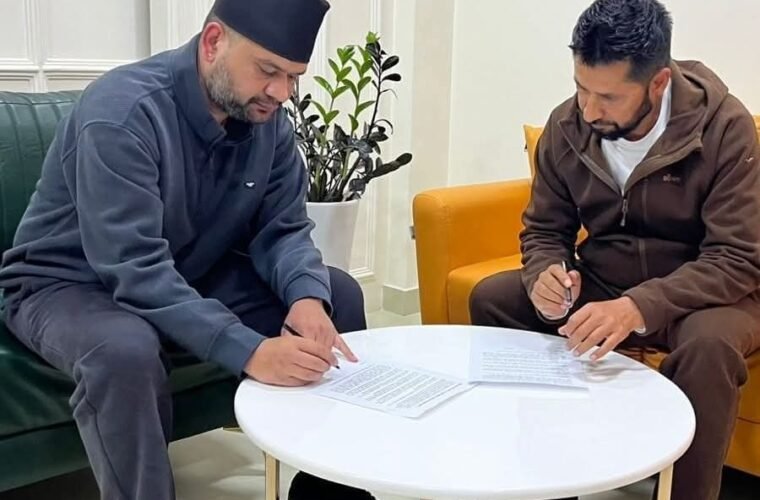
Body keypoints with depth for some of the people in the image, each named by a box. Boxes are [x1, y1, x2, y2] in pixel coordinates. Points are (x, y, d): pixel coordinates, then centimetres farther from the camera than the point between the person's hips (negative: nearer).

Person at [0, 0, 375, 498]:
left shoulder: (267, 118, -9)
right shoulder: (122, 113, -30)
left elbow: (282, 228, -7)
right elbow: (134, 270, -37)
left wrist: (306, 295, -29)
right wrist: (247, 351, -45)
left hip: (191, 274, 7)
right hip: (70, 285, -6)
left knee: (339, 294, -6)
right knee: (126, 351, -41)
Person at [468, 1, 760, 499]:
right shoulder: (567, 125, -8)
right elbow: (544, 230, 1)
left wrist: (639, 307, -40)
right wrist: (546, 275, -25)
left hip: (701, 293, -4)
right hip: (602, 284, 5)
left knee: (710, 343, -37)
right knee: (490, 298, -12)